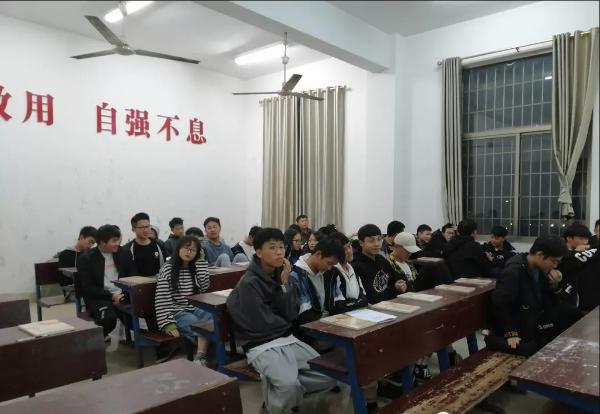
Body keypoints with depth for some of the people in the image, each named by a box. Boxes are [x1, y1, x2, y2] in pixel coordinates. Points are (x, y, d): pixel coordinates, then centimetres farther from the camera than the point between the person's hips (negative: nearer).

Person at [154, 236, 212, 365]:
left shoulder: (196, 267, 12)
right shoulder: (167, 269, -3)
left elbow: (204, 287, -5)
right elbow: (162, 299, -9)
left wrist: (200, 262, -3)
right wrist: (168, 323, -19)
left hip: (195, 309, 4)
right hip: (177, 312, -4)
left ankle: (200, 357, -33)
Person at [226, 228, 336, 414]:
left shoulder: (279, 275, 7)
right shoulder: (249, 284, -15)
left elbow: (292, 315, 1)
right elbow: (264, 324, -16)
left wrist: (285, 283, -10)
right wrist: (286, 325, 4)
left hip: (288, 339, 7)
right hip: (262, 345, -7)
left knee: (329, 376, -3)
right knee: (289, 385, -32)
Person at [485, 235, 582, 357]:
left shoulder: (540, 269, 1)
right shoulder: (514, 271, -24)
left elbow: (548, 302, 10)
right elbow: (499, 304, -25)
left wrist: (555, 285, -9)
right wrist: (511, 333, -21)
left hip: (536, 317, 8)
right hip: (520, 325, -8)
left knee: (573, 314, 0)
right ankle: (496, 340, -4)